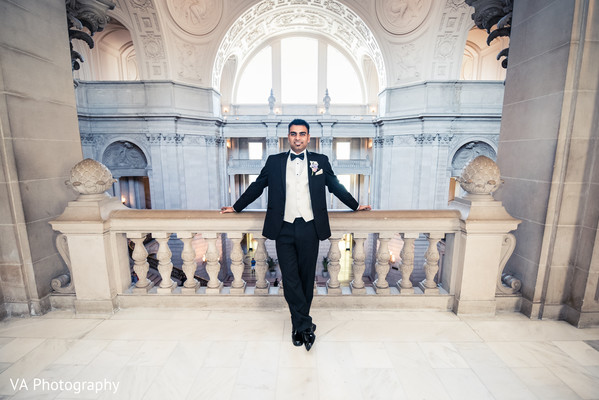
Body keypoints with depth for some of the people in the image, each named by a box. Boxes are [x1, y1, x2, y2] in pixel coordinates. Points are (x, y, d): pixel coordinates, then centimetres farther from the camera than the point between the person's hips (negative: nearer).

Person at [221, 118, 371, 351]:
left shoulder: (320, 161, 8)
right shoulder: (274, 162, 9)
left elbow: (336, 187, 17)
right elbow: (257, 186, 15)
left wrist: (355, 206, 22)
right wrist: (236, 207, 18)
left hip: (309, 229, 0)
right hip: (284, 229, 0)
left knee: (306, 279, 9)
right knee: (290, 279, -1)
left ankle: (299, 325, 28)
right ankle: (305, 325, 16)